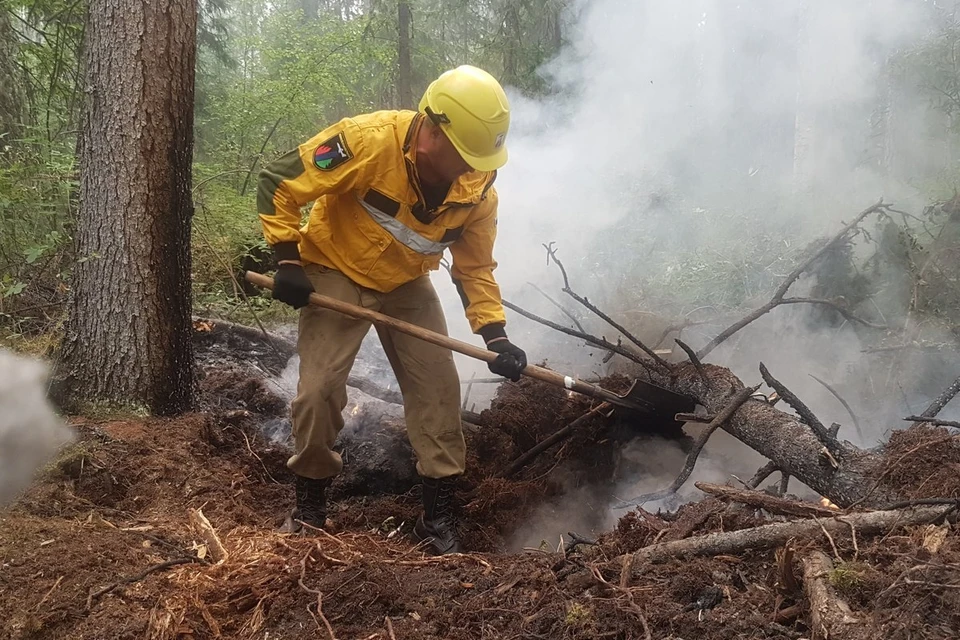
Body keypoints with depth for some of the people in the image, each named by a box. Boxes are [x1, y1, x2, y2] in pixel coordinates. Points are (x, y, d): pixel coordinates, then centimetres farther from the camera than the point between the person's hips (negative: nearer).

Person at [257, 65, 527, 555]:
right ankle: (310, 505, 14)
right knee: (318, 389, -9)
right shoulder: (367, 141, -31)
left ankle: (438, 517, 8)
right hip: (337, 275, -3)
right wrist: (287, 261, -22)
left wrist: (496, 335, -15)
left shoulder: (478, 190, -16)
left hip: (407, 286, 4)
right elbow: (278, 182, -22)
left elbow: (475, 267, -4)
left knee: (438, 388, -4)